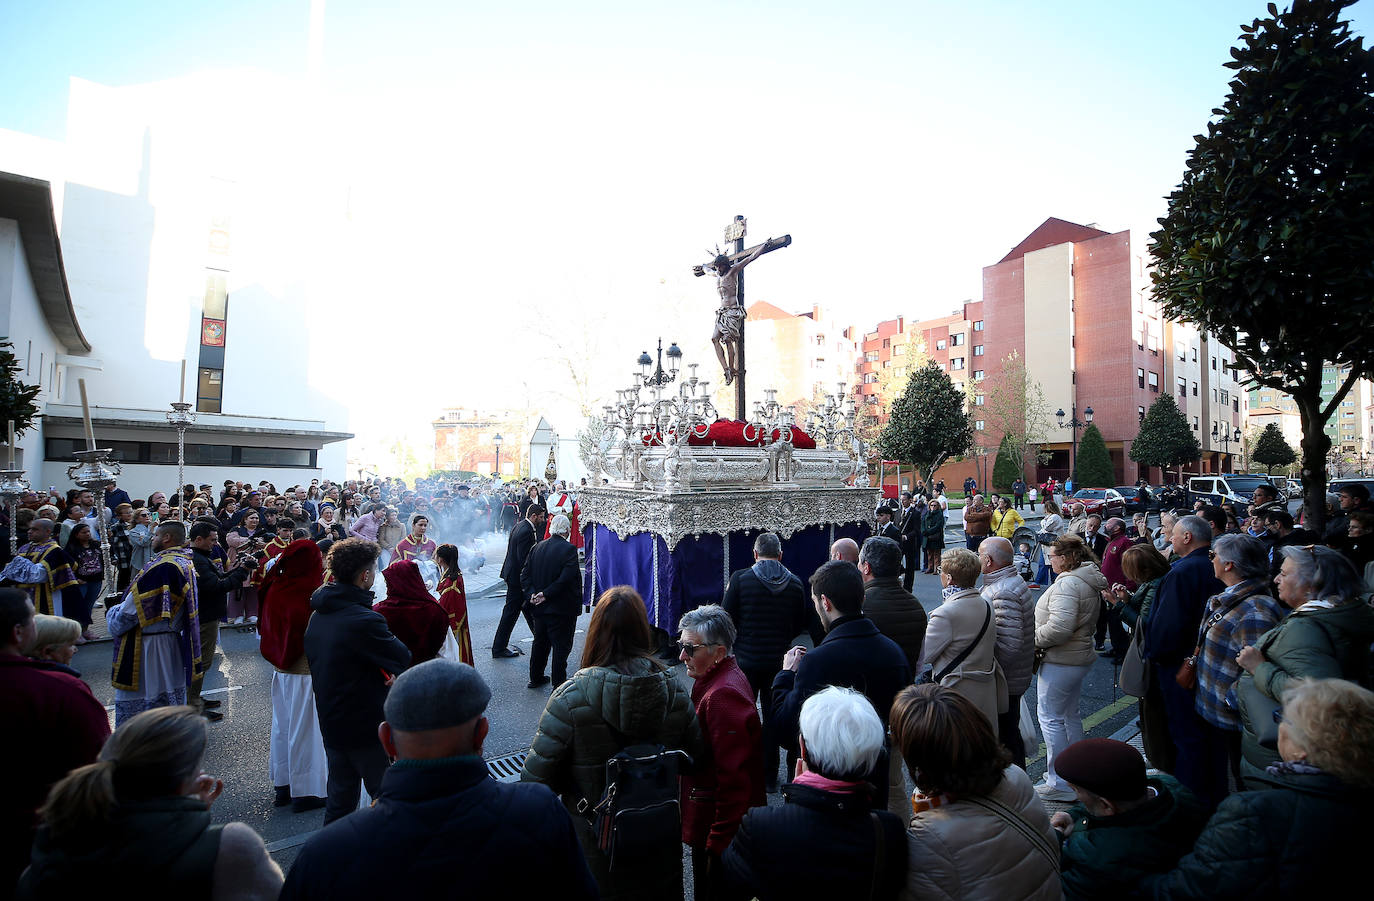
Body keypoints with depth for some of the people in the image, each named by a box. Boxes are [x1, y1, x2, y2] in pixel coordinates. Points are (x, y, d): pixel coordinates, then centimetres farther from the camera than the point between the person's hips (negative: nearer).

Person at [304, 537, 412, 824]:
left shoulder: (318, 615, 2)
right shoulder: (365, 620, -27)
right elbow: (403, 658, -18)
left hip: (330, 722, 8)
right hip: (366, 728, -8)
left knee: (340, 796, 22)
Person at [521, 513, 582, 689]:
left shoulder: (537, 547, 3)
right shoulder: (569, 549, -17)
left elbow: (524, 575, 0)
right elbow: (566, 578, -25)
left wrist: (532, 593, -8)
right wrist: (546, 594, -18)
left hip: (540, 608, 7)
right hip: (561, 609, -7)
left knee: (540, 642, 21)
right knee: (561, 645, 5)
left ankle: (536, 677, 33)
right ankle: (559, 682, 12)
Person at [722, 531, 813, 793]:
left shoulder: (740, 578, -13)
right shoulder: (795, 583, -5)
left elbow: (727, 617, -11)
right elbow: (803, 624, 2)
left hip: (746, 659, -2)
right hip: (779, 661, 2)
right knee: (773, 716, 14)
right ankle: (769, 776, 23)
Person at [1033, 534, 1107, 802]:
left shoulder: (1067, 583, -22)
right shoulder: (1090, 581, 11)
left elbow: (1060, 626, -32)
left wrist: (1035, 640, -15)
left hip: (1061, 661, -11)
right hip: (1080, 656, 11)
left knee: (1049, 715, -2)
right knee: (1070, 714, 21)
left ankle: (1059, 784, 3)